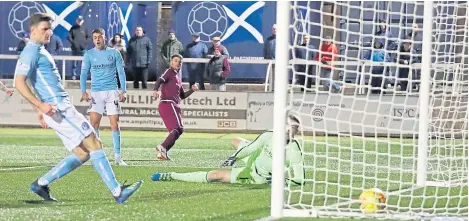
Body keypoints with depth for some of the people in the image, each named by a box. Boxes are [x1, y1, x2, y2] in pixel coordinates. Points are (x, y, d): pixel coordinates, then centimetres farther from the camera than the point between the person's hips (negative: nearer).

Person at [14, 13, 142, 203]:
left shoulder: (39, 51, 21)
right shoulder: (32, 52, -10)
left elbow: (38, 85, 30)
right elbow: (19, 82, -21)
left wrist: (40, 110, 29)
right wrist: (40, 105, -27)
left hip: (62, 107, 10)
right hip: (58, 108, -10)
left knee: (82, 154, 7)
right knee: (94, 144, -10)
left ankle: (41, 184, 9)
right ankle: (117, 191, -11)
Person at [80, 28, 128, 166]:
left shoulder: (114, 53, 5)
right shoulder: (89, 55, 5)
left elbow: (121, 72, 7)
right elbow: (84, 73, 5)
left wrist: (123, 91, -1)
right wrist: (83, 91, -7)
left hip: (112, 92, 0)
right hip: (96, 92, 0)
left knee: (115, 125, -2)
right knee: (94, 123, -10)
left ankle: (117, 156, 3)